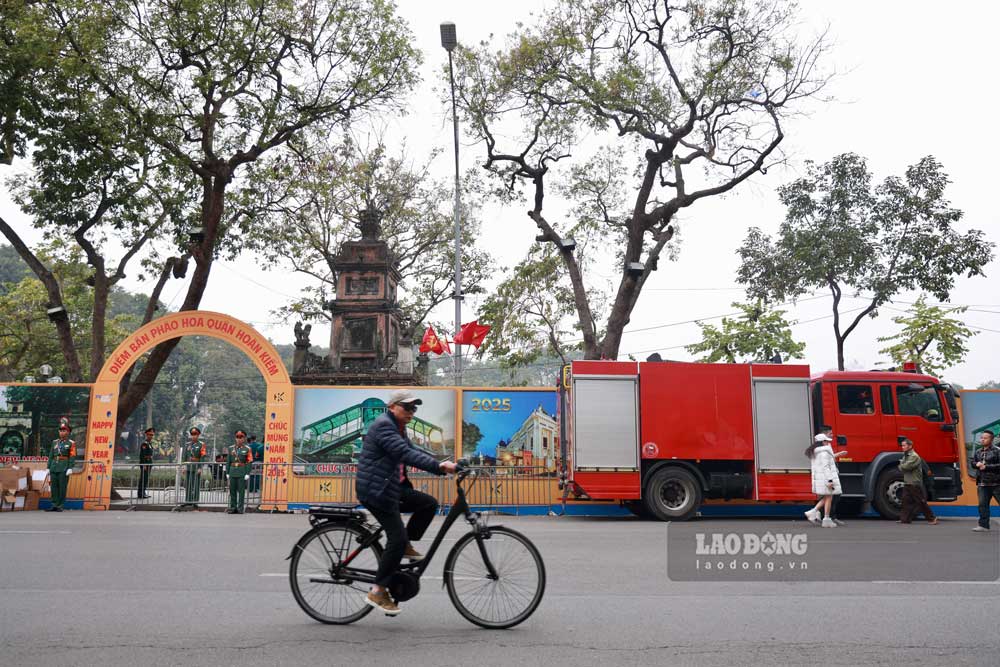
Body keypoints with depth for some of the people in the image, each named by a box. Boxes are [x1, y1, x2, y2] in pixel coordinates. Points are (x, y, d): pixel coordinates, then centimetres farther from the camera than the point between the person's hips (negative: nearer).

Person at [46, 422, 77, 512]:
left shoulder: (71, 443, 0)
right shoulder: (55, 442, 14)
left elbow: (72, 457, -7)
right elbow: (51, 456, 15)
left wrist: (70, 468, -15)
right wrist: (48, 468, 10)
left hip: (64, 469, -5)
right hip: (54, 467, 5)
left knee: (62, 487, -3)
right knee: (54, 487, 5)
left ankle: (60, 506, 2)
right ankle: (54, 505, 12)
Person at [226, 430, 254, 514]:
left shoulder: (247, 449, 0)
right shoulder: (231, 448, 11)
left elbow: (249, 462, -5)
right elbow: (228, 461, 11)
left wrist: (247, 474, -12)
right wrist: (227, 473, 5)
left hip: (242, 473, -4)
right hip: (233, 472, 4)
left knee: (241, 491, -2)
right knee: (232, 490, 7)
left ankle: (240, 508, 3)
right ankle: (233, 507, 15)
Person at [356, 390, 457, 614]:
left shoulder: (398, 428, 18)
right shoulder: (383, 426, -17)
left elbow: (414, 451, 13)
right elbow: (406, 454, -29)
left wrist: (442, 465, -2)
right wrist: (439, 466, -35)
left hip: (393, 488, 10)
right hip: (376, 491, -10)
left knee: (429, 503, 4)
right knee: (397, 538, -11)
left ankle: (406, 546, 13)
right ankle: (378, 592, -3)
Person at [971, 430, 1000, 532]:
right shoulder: (978, 452, 12)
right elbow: (972, 463, 21)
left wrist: (986, 467, -19)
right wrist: (977, 464, -2)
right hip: (982, 484, 6)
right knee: (983, 504, 6)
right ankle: (983, 525, 11)